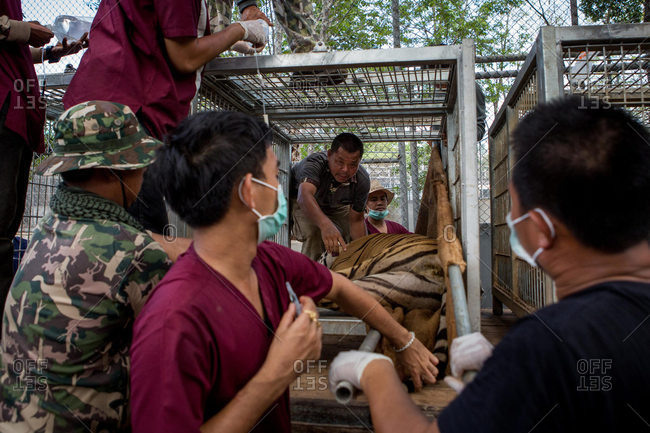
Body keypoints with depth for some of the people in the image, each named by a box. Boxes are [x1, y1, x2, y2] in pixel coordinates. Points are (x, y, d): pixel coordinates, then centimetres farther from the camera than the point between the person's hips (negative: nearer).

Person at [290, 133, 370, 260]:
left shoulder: (362, 180, -29)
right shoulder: (315, 162, -42)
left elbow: (356, 220, -20)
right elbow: (305, 194, -62)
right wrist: (325, 224, -80)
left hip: (336, 205, 5)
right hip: (300, 201, -4)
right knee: (313, 233, -30)